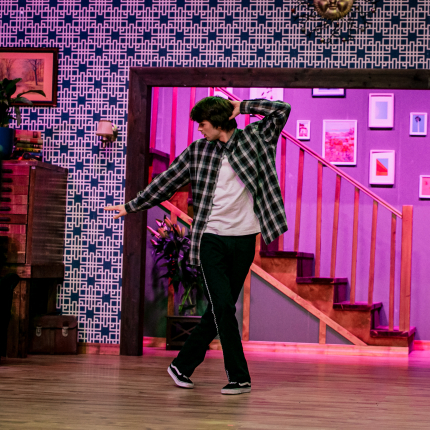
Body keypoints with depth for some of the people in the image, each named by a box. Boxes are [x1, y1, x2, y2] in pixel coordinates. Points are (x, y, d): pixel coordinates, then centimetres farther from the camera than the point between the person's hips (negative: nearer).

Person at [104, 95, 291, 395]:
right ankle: (239, 377, -2)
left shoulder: (253, 139, 4)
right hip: (212, 238, 0)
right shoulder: (198, 151, 7)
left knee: (219, 310, 6)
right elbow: (166, 182, 14)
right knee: (223, 307, -9)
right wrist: (132, 206, 17)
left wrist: (241, 107, -2)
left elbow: (282, 110, -1)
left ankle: (183, 365, 20)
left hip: (244, 240, 0)